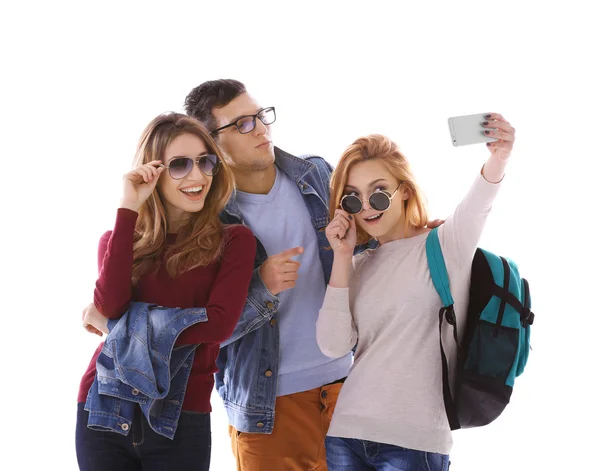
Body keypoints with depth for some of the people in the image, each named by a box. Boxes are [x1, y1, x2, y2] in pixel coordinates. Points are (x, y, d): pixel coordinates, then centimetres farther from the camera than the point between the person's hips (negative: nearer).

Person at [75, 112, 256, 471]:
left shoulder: (234, 241, 1)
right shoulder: (119, 239, 8)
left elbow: (220, 323, -13)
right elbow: (110, 307, -11)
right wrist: (128, 210, -11)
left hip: (182, 420, -2)